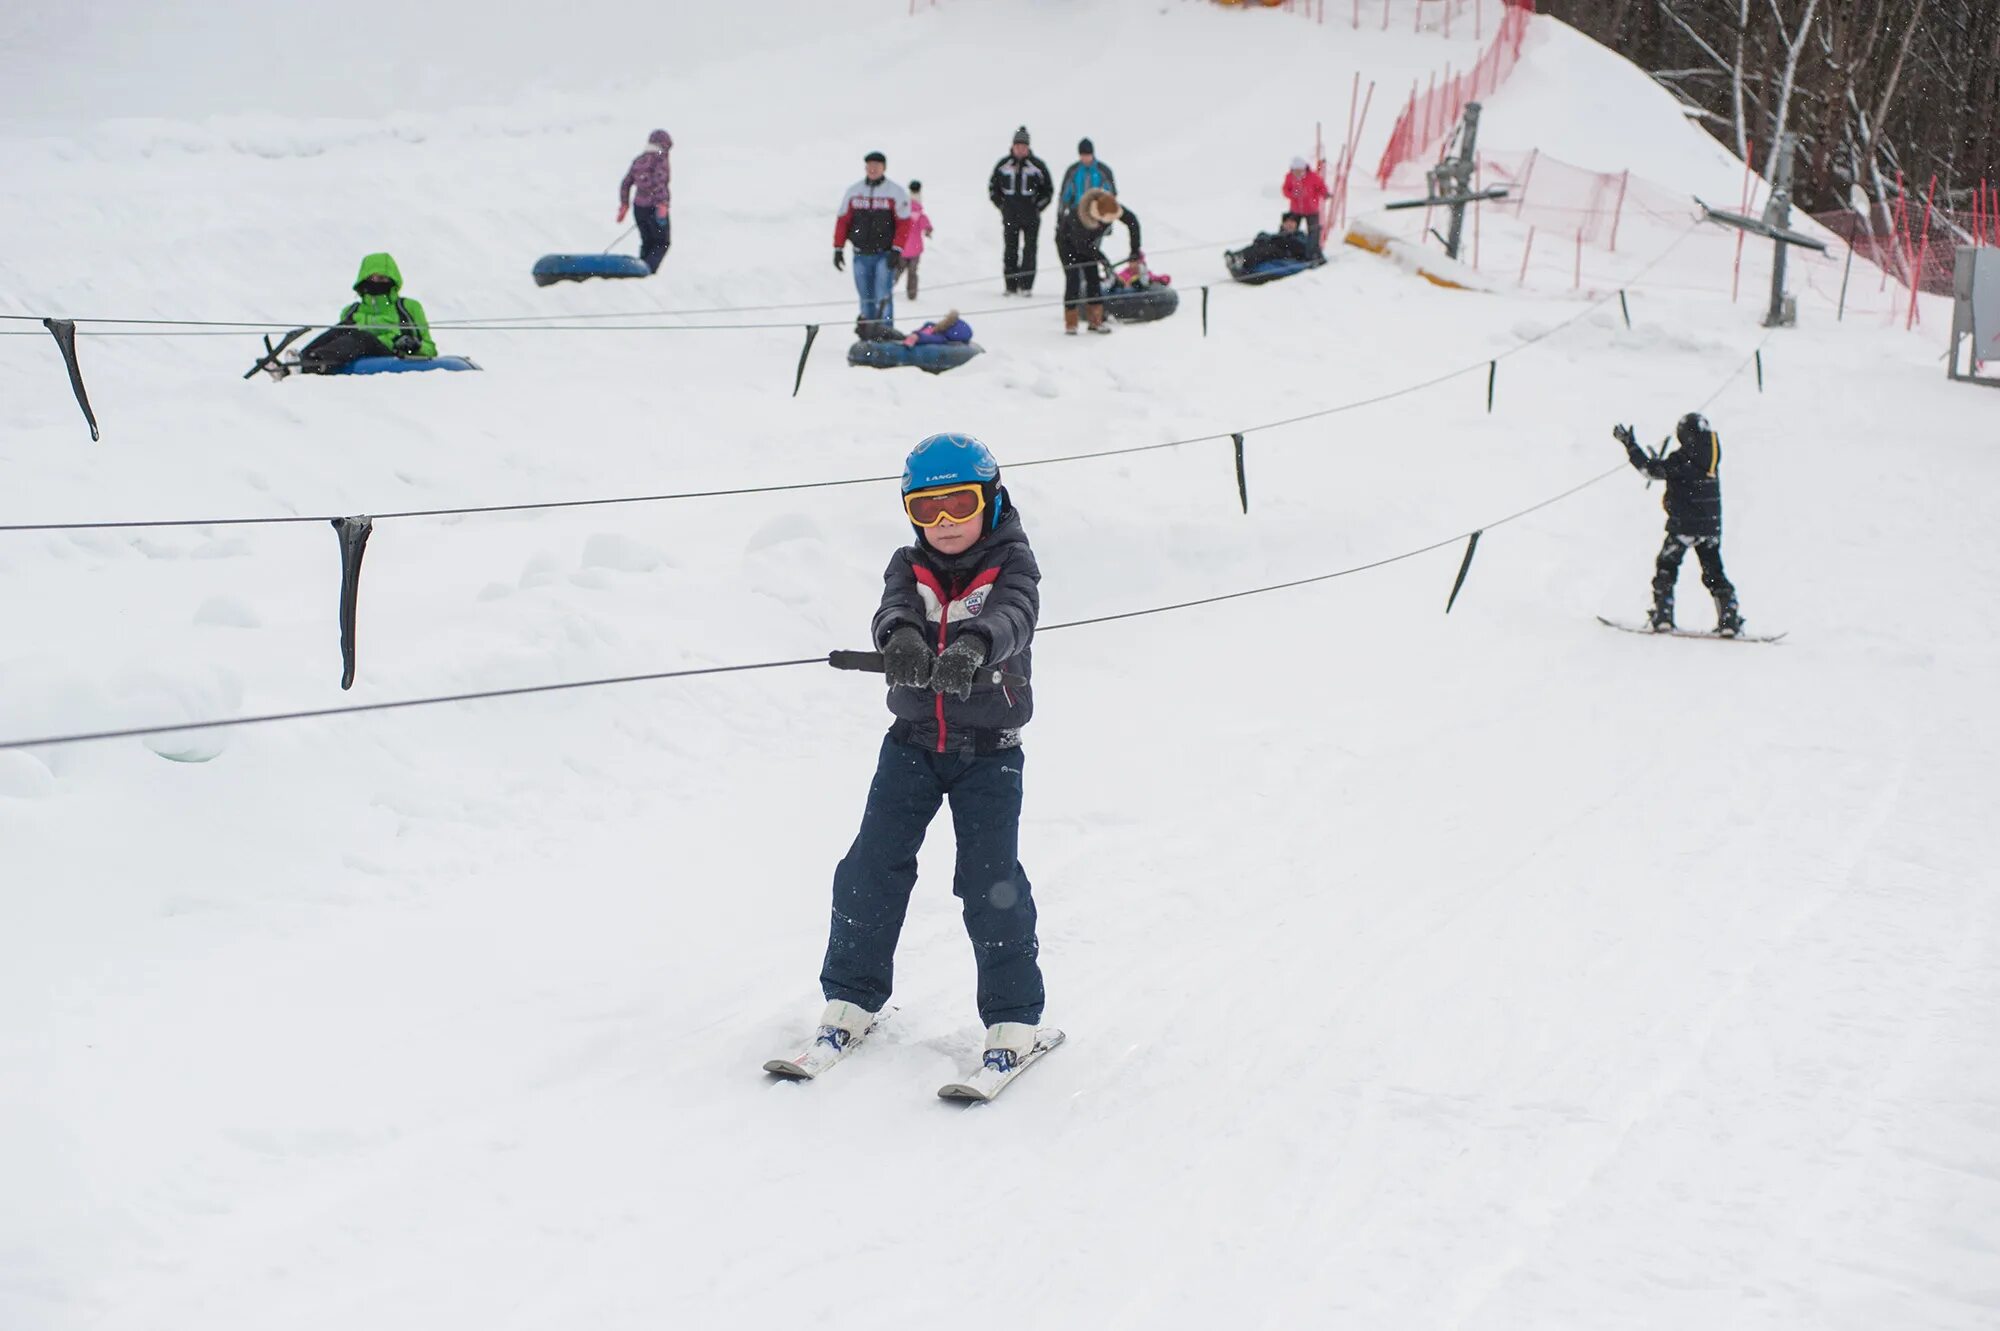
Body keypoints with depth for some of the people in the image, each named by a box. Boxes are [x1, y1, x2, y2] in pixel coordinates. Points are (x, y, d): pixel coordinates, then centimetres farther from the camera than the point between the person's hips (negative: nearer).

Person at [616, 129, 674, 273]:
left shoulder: (638, 160, 12)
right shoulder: (661, 160, -7)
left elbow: (625, 184, 12)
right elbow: (659, 182, -22)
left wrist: (624, 205, 17)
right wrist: (662, 204, -27)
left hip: (639, 206, 6)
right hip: (655, 207, -6)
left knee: (647, 242, 18)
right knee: (662, 243, 3)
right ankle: (648, 268, -16)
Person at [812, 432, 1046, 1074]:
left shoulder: (1011, 565, -6)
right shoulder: (908, 568, 2)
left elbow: (1010, 618, -28)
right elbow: (895, 607, -20)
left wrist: (971, 646, -51)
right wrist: (901, 637, -45)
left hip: (989, 750, -3)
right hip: (912, 741, 3)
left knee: (991, 881, -7)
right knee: (873, 868, -1)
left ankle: (1013, 1016, 5)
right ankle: (851, 997, 14)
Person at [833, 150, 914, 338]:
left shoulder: (896, 192, -1)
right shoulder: (853, 191, 9)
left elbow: (903, 223, -5)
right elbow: (843, 220, 10)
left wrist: (897, 250, -13)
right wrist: (838, 249, 5)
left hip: (885, 254, -3)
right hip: (861, 254, 4)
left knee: (883, 296, -13)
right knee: (866, 297, 7)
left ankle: (885, 329, -13)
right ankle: (867, 329, 13)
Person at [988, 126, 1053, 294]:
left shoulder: (1037, 165, -2)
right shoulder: (1003, 165, 4)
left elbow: (1048, 190, 6)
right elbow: (993, 186, 16)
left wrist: (1037, 208, 0)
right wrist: (1001, 205, 8)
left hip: (1031, 217, -2)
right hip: (1009, 217, 2)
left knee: (1029, 250, -4)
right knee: (1010, 251, 3)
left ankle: (1026, 285, -1)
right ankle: (1010, 285, 9)